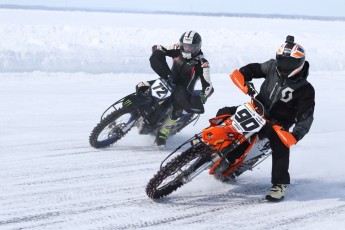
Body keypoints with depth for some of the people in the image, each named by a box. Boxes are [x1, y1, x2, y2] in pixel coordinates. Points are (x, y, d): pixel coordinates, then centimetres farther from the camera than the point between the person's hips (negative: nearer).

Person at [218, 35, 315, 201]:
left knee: (281, 146, -34)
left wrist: (294, 136, -37)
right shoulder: (273, 67, -2)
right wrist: (244, 81, -11)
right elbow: (253, 69, 12)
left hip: (279, 123, -5)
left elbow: (305, 117, -20)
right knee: (224, 113, -3)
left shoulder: (305, 90, -14)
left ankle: (279, 185, -25)